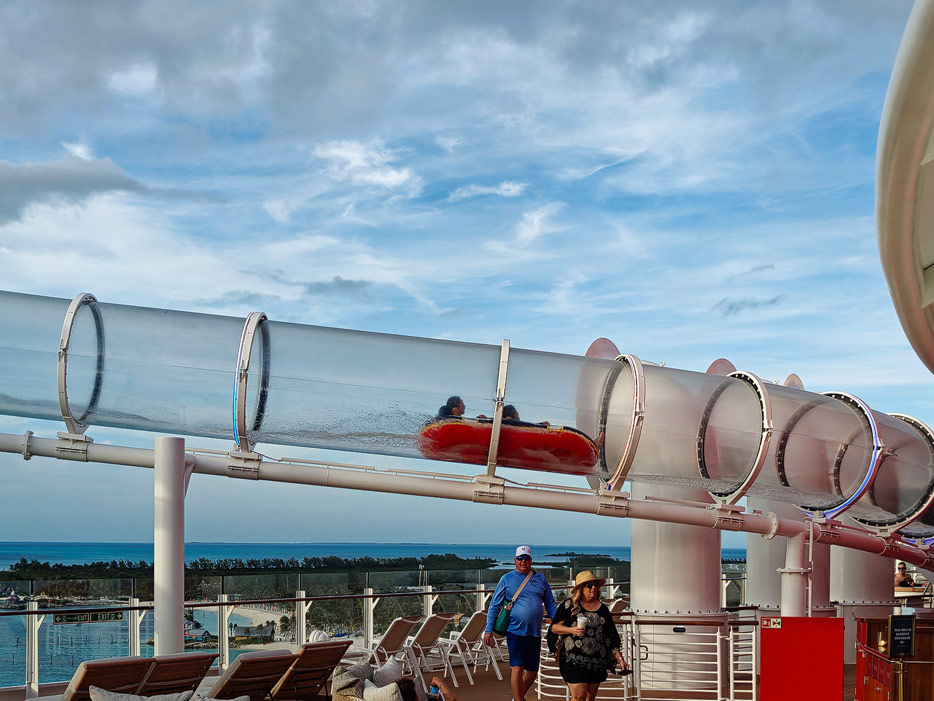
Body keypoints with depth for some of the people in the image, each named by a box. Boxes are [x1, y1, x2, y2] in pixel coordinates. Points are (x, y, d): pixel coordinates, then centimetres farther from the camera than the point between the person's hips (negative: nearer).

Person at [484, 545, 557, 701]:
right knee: (517, 668, -11)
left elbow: (550, 604, 16)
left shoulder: (540, 578, 10)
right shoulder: (507, 579, 2)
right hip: (515, 631, -3)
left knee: (532, 671, 10)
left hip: (534, 633, 4)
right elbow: (494, 605, 4)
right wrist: (488, 630, -1)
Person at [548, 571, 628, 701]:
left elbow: (611, 636, 14)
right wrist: (571, 630, -15)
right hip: (573, 659, -4)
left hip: (597, 660, 4)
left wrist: (620, 658, 9)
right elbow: (554, 626, 2)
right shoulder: (569, 605, 1)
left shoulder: (602, 608, 11)